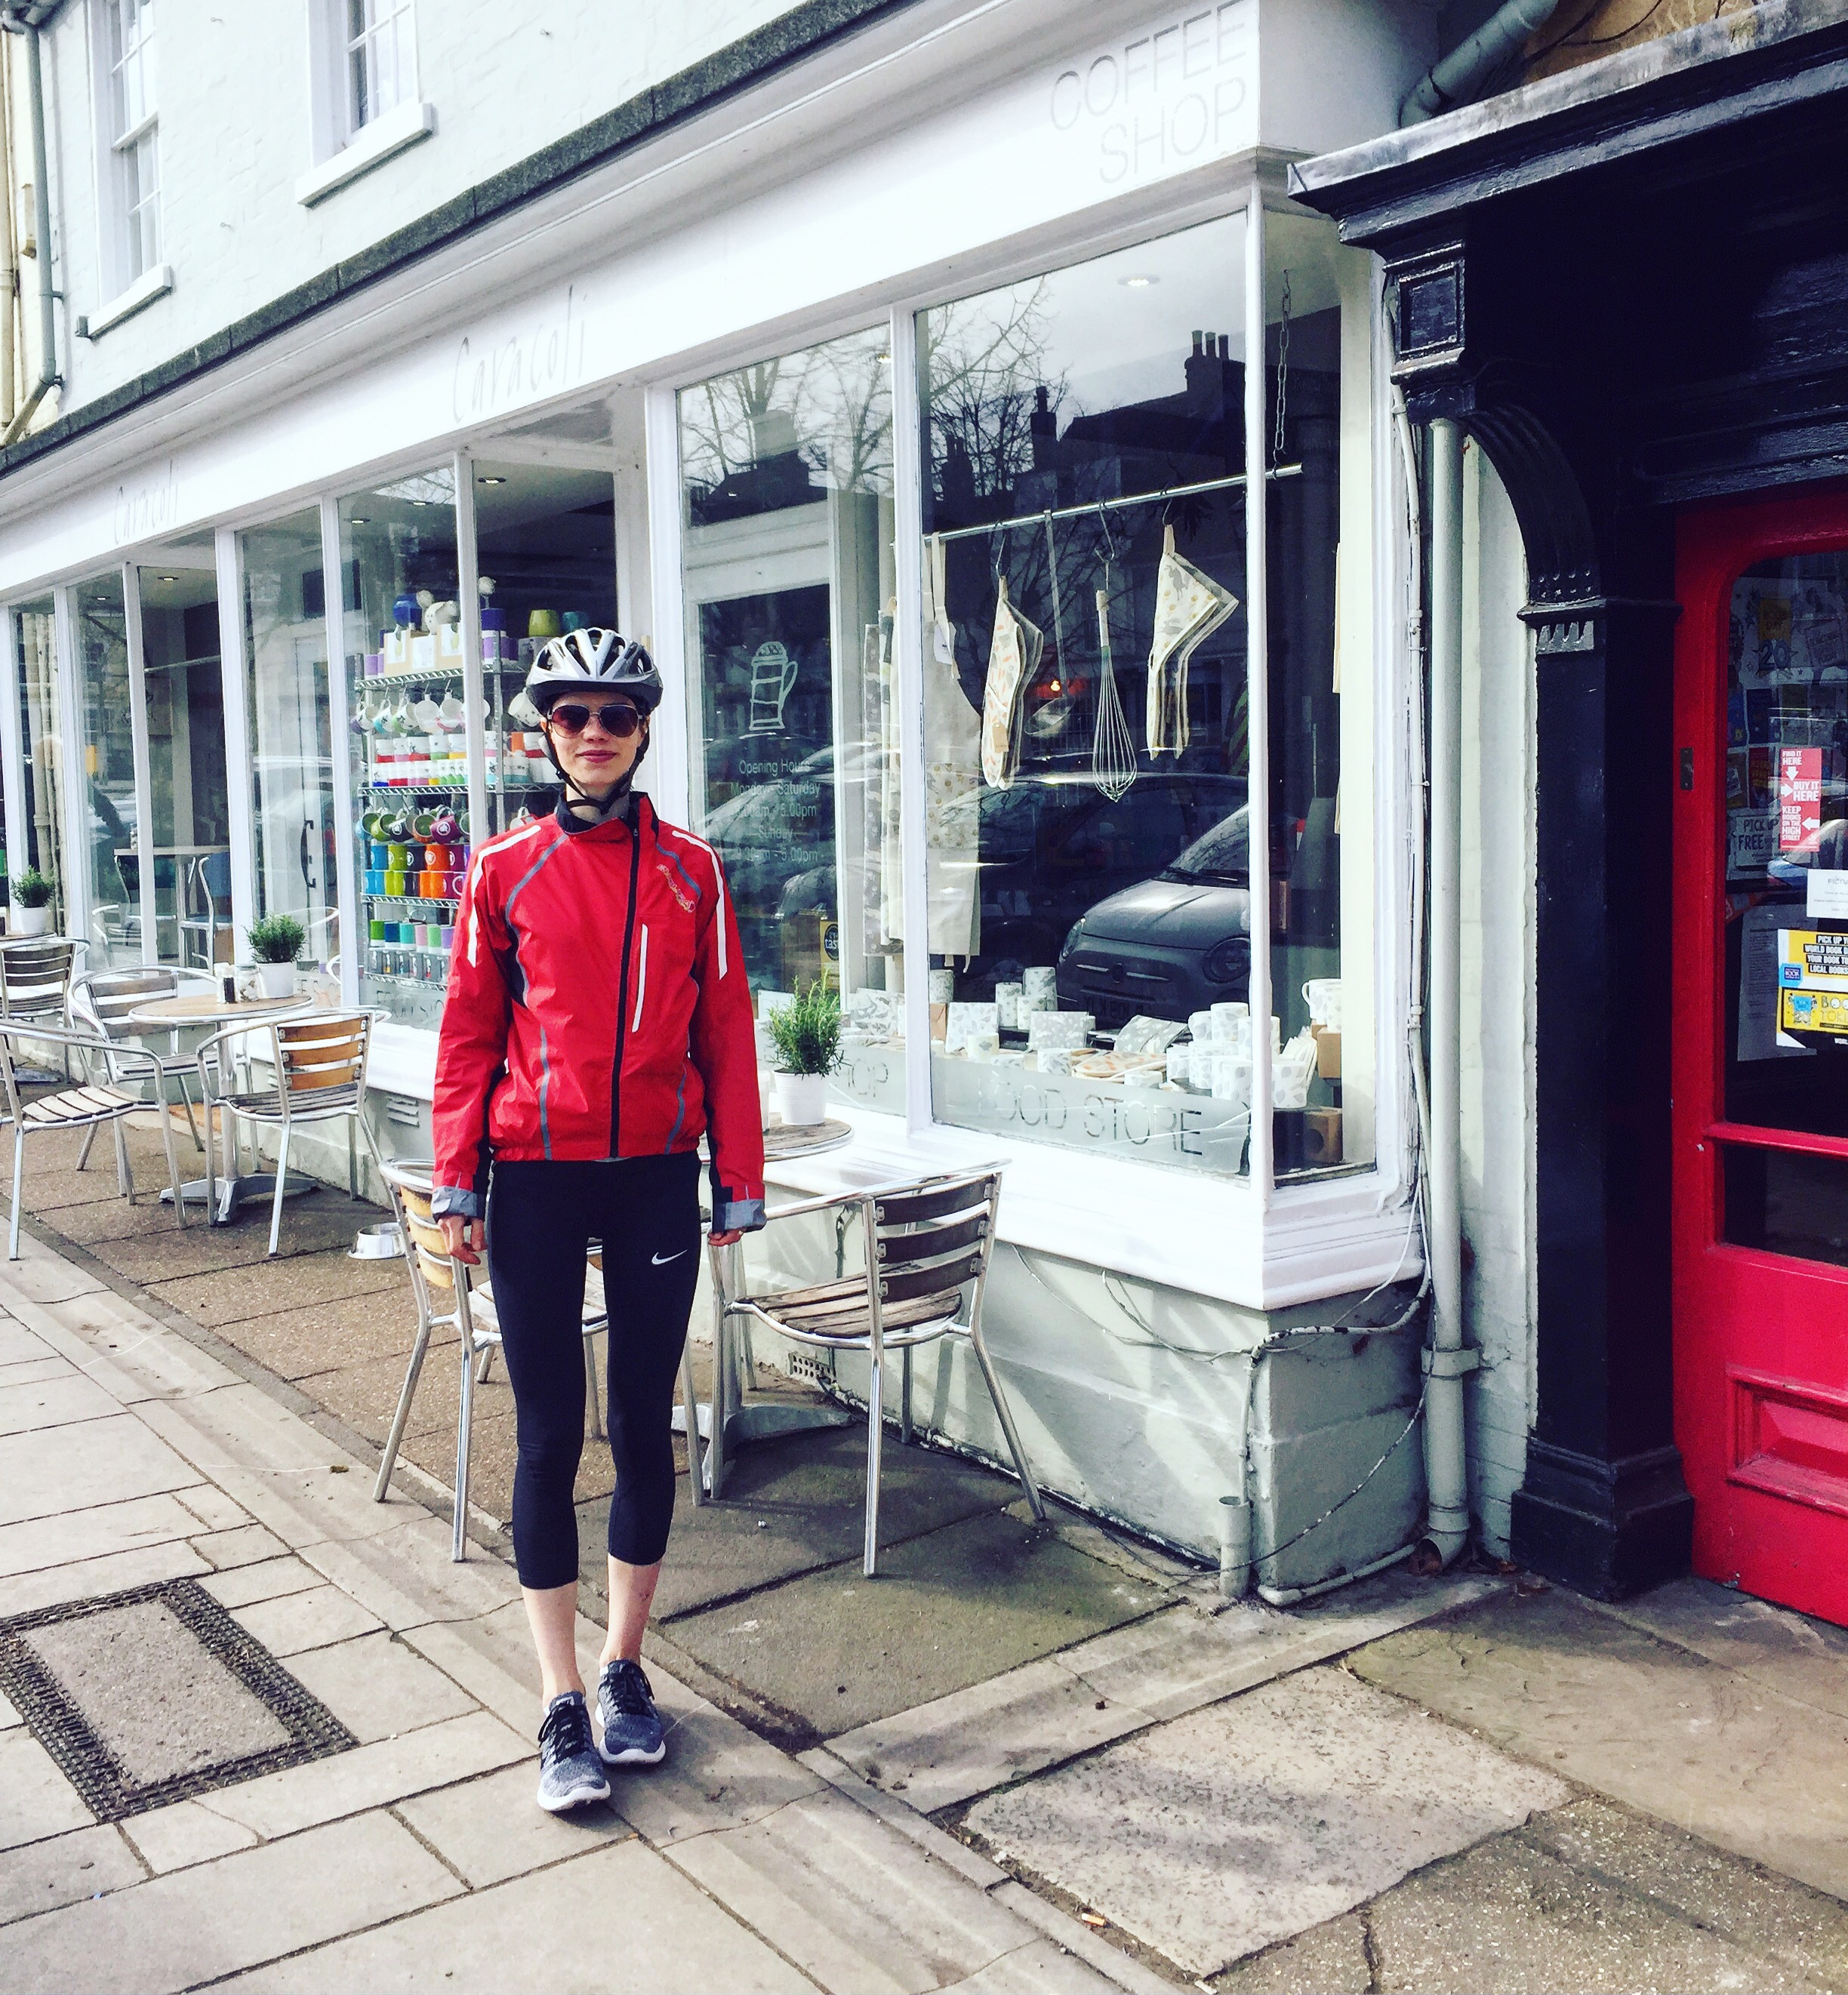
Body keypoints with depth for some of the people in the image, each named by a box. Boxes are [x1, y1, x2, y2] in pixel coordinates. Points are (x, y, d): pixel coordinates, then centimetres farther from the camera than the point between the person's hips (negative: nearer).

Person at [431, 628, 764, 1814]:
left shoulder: (691, 873, 2)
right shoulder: (505, 872, 1)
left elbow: (726, 1036, 3)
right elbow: (470, 1036, 3)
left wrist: (739, 1185, 1)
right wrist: (458, 1187, 0)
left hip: (656, 1176, 1)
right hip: (537, 1180, -1)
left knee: (646, 1425, 9)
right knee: (549, 1434, 2)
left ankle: (626, 1669, 26)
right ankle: (564, 1707, 13)